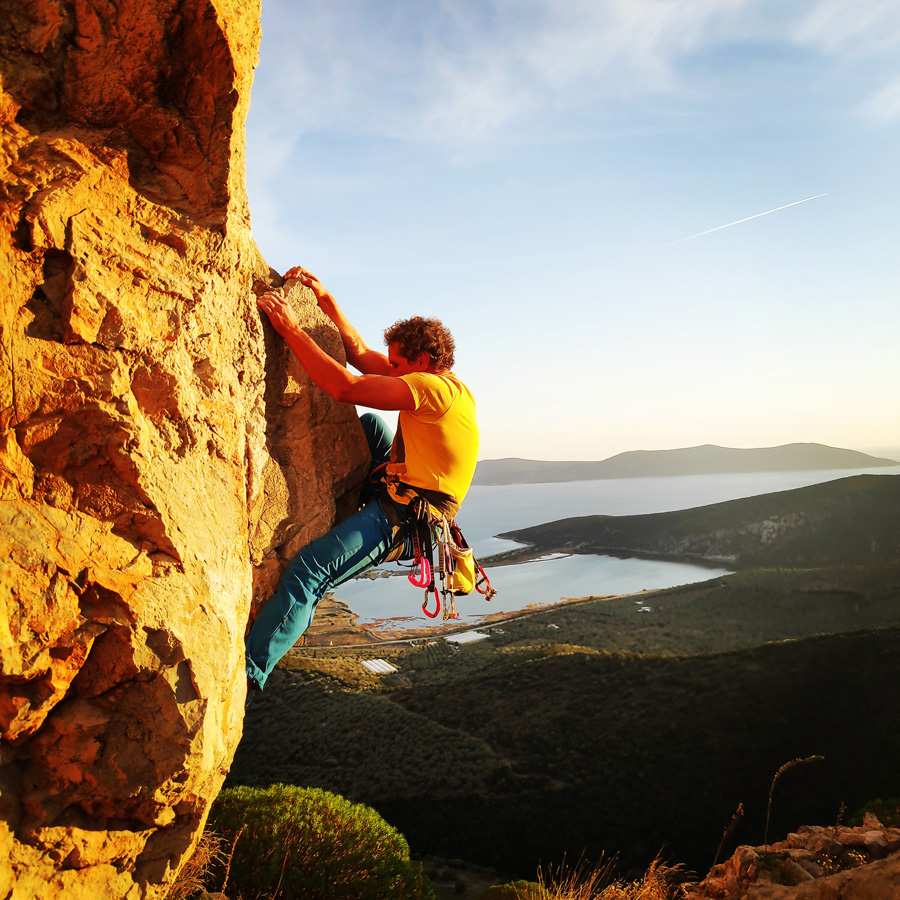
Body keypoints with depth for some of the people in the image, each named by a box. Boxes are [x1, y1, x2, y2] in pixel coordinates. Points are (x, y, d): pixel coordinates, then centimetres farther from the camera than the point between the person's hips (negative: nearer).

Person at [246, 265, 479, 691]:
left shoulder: (433, 387, -17)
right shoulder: (446, 384, 13)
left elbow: (345, 387, -24)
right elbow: (359, 353, 17)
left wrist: (291, 328, -18)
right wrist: (323, 297, 12)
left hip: (400, 517, -10)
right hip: (402, 493, 10)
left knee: (305, 572, -20)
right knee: (369, 422, 25)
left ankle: (248, 672, -16)